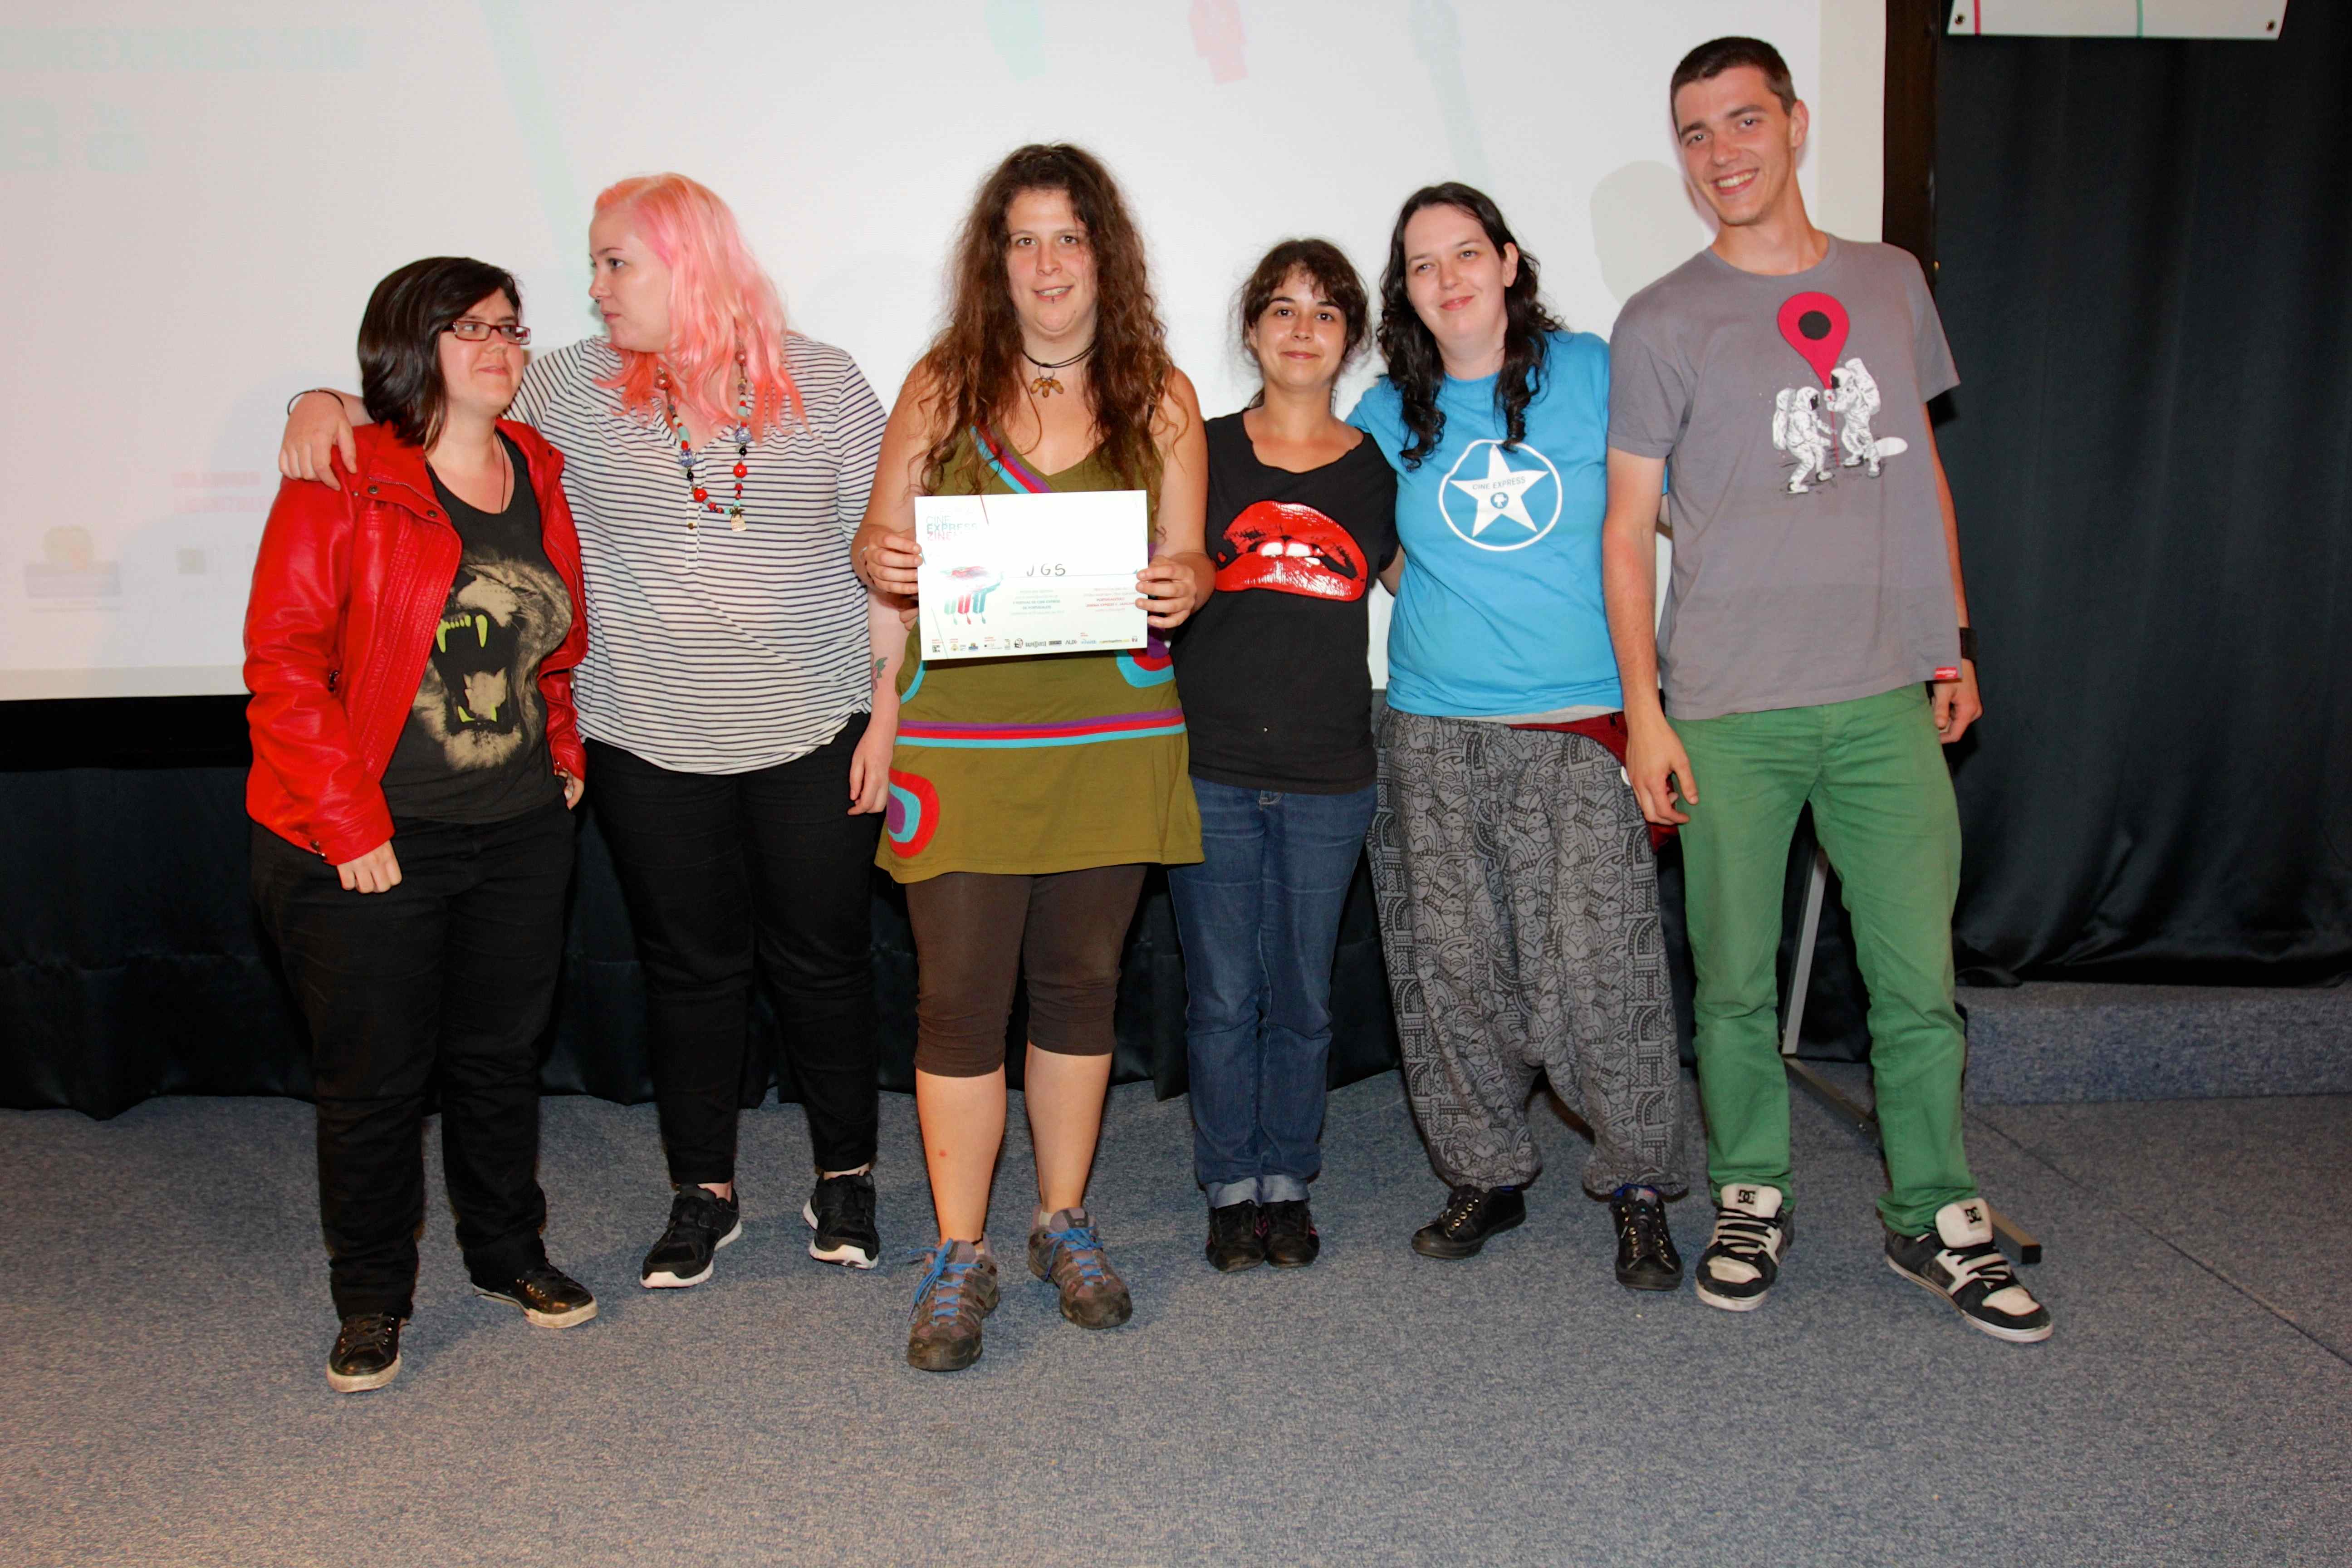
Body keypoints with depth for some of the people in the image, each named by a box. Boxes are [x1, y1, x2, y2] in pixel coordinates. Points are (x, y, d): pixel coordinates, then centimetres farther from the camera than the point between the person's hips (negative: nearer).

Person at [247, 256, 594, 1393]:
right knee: (374, 1079, 7)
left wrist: (563, 753, 9)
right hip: (371, 848, -5)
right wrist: (346, 824, -15)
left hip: (520, 832, 5)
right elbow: (283, 659, -12)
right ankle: (371, 1300, 25)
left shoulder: (539, 477, 8)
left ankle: (508, 1253, 35)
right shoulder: (342, 483, -9)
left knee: (500, 1054, 16)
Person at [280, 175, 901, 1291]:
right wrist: (328, 403, -8)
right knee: (688, 967, 12)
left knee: (822, 959, 9)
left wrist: (887, 716, -4)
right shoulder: (572, 387, 3)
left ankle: (845, 1177, 29)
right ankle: (703, 1192, 29)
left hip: (814, 738, -1)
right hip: (649, 746, 2)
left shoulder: (822, 384, -1)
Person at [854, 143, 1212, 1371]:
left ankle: (1064, 1221, 28)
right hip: (960, 739, -1)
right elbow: (884, 536, 9)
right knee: (959, 996, -1)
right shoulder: (942, 384, 5)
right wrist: (881, 561, -14)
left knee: (1080, 983, 11)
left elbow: (1186, 558, 7)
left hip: (1112, 736, 1)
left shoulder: (1160, 396, 7)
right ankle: (959, 1255, 15)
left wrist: (1183, 587, -16)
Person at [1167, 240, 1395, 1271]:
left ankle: (1287, 1181, 26)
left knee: (1302, 997, 9)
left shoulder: (1379, 470, 8)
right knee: (1221, 995, 4)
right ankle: (1231, 1188, 21)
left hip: (1329, 778, 1)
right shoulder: (1201, 452, 4)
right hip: (1211, 769, -1)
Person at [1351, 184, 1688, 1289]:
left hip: (1584, 725, -2)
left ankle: (1639, 1188, 13)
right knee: (1453, 967, 5)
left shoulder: (1590, 375, 3)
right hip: (1435, 734, 2)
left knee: (1599, 964, -5)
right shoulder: (1389, 414, 8)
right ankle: (1485, 1177, 22)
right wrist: (1438, 601, 8)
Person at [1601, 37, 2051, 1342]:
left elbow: (1921, 467, 20)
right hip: (1730, 710, -2)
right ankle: (1752, 1201, 24)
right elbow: (1629, 526, 0)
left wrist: (1954, 635, 15)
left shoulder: (1890, 283, 13)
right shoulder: (1661, 324, 1)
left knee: (1918, 978, 5)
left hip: (1887, 696, 3)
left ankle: (1934, 1218, 21)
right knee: (1736, 981, 5)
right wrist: (1643, 710, -5)